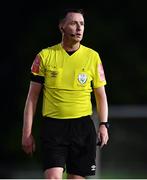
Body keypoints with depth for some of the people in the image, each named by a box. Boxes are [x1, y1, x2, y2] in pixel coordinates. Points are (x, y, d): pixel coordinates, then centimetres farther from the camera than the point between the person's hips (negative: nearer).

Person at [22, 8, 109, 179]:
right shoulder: (45, 56, 3)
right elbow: (32, 96, 5)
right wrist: (27, 132, 0)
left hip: (83, 127, 2)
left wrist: (103, 124, -2)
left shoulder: (93, 56, 6)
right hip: (52, 126, -2)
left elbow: (101, 95, 12)